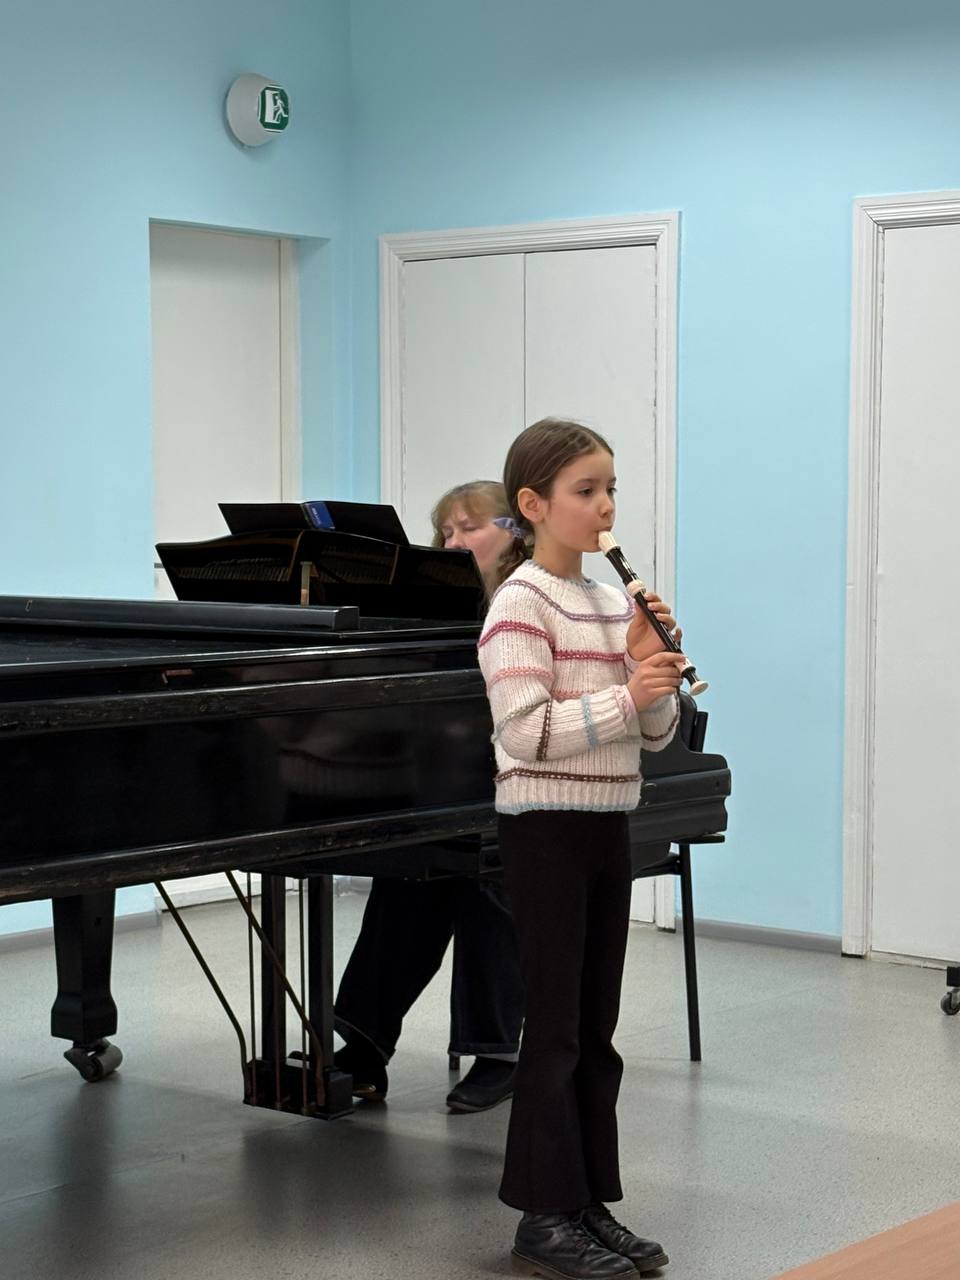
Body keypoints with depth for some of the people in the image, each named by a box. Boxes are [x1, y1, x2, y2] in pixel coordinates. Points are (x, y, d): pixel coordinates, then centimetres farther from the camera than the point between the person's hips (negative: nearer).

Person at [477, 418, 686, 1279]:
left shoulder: (613, 603, 10)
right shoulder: (521, 605, -12)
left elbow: (658, 734, 11)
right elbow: (526, 732, -21)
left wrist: (653, 666, -6)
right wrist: (624, 696, -25)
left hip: (608, 826, 7)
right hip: (547, 827, -7)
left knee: (596, 1028, 11)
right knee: (556, 1028, -3)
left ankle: (590, 1206, 18)